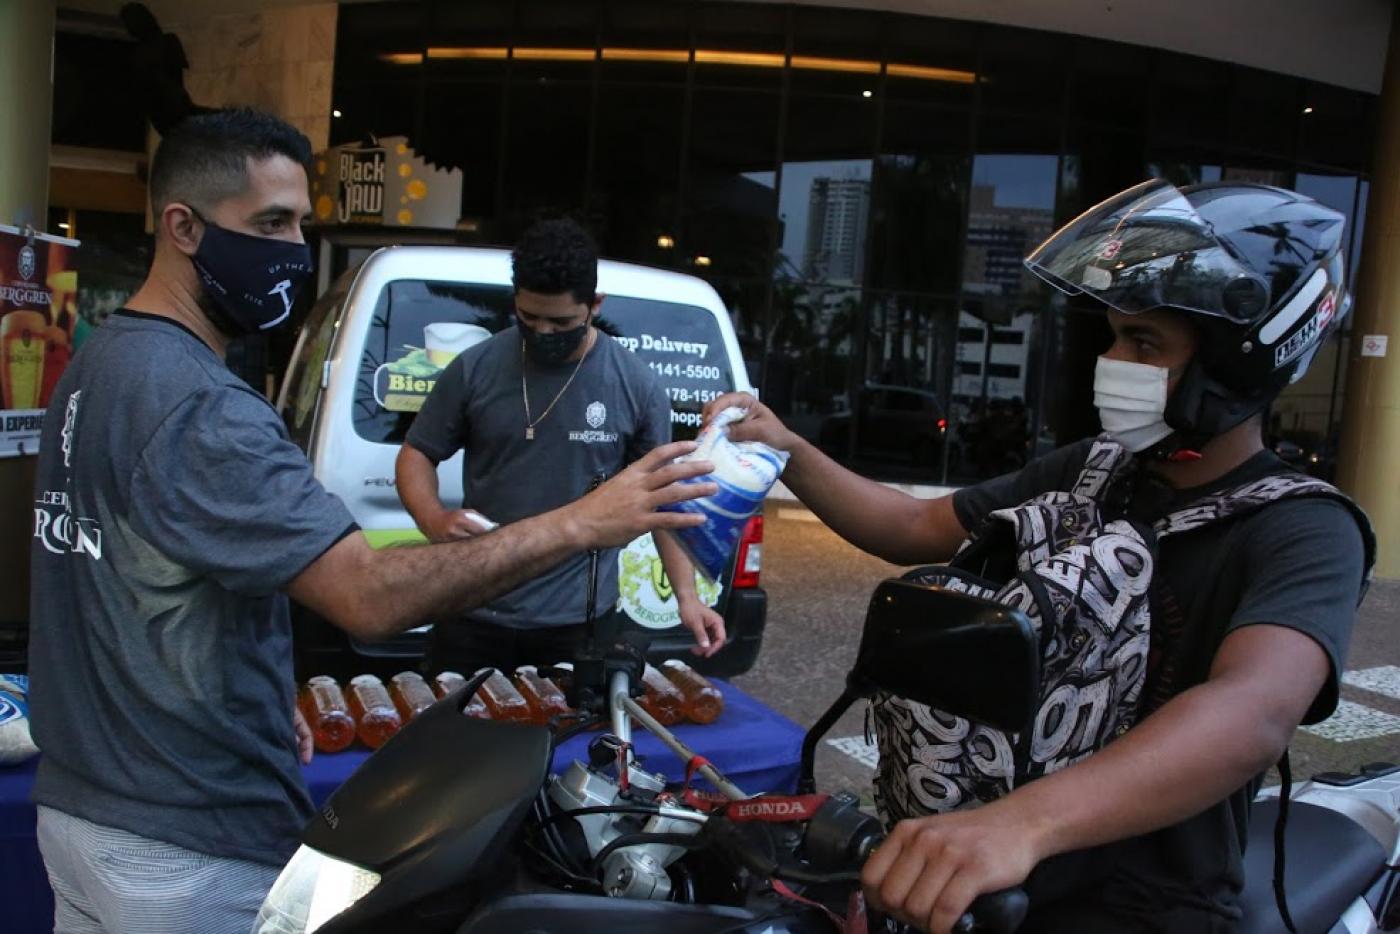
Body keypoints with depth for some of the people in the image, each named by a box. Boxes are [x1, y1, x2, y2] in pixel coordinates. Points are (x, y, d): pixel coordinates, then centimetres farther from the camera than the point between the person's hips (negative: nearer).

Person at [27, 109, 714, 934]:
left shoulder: (102, 363, 7)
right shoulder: (197, 407, -26)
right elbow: (371, 595, -35)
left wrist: (264, 696, 14)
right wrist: (579, 522, -32)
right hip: (188, 853, -10)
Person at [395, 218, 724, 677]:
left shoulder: (638, 386, -5)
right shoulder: (474, 369, -4)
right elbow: (417, 454, 6)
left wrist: (686, 596, -4)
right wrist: (433, 518, -15)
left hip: (582, 621, -1)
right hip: (474, 615, 1)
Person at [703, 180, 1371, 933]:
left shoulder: (1305, 533, -16)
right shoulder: (1085, 470, 5)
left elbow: (1255, 712, -36)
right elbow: (913, 529, 12)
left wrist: (1025, 819, -52)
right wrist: (787, 450, -5)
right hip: (989, 826, 5)